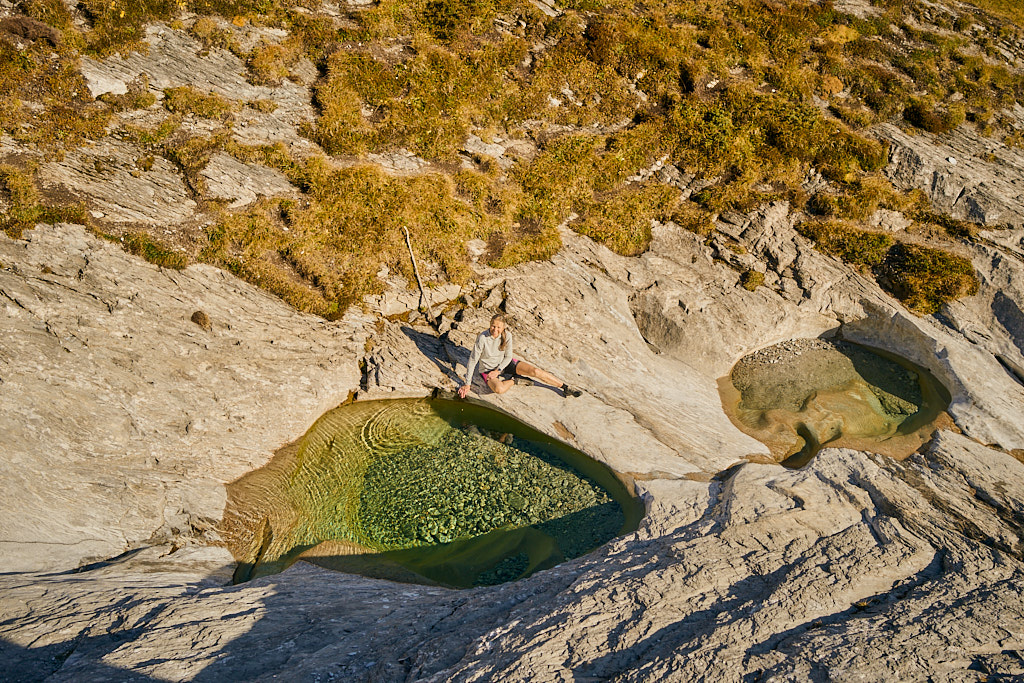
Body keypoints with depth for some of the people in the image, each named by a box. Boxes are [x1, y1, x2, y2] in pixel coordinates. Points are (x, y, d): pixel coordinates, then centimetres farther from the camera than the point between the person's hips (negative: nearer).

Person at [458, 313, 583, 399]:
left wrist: (498, 371, -17)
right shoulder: (482, 338, -25)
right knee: (499, 389, -38)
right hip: (488, 369, -3)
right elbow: (473, 360, -21)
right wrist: (467, 384, -20)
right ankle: (517, 380, -7)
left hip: (504, 363, 4)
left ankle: (566, 387, -3)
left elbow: (508, 356, -1)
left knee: (535, 371, -14)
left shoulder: (507, 336, -14)